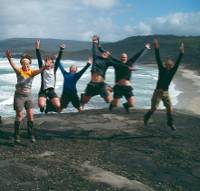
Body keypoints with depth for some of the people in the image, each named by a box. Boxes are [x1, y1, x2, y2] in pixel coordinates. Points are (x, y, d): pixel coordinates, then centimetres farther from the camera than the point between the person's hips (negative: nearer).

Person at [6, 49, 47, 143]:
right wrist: (9, 58, -55)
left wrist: (44, 67, -52)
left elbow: (39, 71, -27)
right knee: (19, 115, 1)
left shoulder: (32, 71, -6)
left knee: (30, 115, 1)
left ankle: (31, 134, 13)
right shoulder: (19, 70, -10)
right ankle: (16, 135, 15)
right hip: (19, 95, -2)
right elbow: (13, 65, -32)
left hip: (28, 95, 2)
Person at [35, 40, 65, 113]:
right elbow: (39, 59, -6)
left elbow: (58, 60, -1)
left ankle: (49, 103, 18)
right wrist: (37, 49, -16)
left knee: (58, 106, -17)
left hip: (51, 91, 2)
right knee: (41, 105, -26)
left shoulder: (54, 69, 7)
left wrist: (61, 49, -9)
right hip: (43, 91, -1)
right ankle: (46, 101, 14)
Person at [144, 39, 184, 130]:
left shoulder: (172, 71, 2)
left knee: (169, 108, -4)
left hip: (166, 92, 3)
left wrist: (181, 52, -10)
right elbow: (158, 59, -11)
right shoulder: (162, 69, -4)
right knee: (153, 108, 0)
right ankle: (146, 117, 26)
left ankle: (170, 123, 13)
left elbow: (177, 62, -3)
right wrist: (156, 48, -18)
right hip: (158, 92, -3)